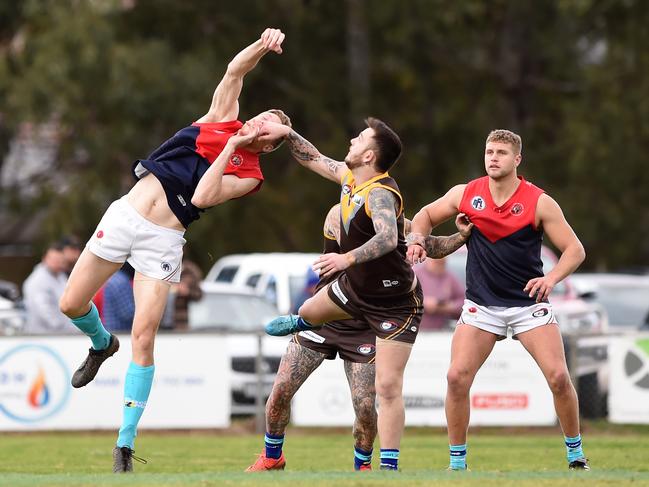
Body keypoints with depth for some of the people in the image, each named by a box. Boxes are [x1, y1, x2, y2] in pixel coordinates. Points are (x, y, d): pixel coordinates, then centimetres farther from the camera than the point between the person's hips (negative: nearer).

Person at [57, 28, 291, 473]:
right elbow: (235, 70, 0)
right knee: (72, 305, 5)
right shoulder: (223, 119, 10)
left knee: (143, 339, -12)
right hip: (125, 214, 4)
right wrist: (263, 46, -17)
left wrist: (231, 147, -11)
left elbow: (202, 197, -16)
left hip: (162, 240, -4)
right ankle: (102, 344, 41)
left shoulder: (249, 175, 0)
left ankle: (125, 444, -7)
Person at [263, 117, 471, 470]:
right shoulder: (350, 177, -5)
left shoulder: (380, 194, -32)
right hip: (356, 285, 9)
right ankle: (302, 323, 73)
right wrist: (288, 134, 8)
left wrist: (347, 258, -62)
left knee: (388, 387, -15)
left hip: (394, 304, -9)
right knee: (310, 311, 35)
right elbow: (314, 159, 15)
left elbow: (388, 238, -51)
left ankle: (389, 467, -10)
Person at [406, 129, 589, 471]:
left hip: (528, 302, -2)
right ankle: (457, 462, 1)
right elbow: (426, 215, 16)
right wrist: (418, 238, -6)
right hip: (481, 306, 2)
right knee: (457, 377, -13)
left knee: (558, 376, -13)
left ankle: (575, 454, 8)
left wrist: (551, 278, -25)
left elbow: (574, 249, -7)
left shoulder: (539, 202, -9)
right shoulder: (465, 195, -2)